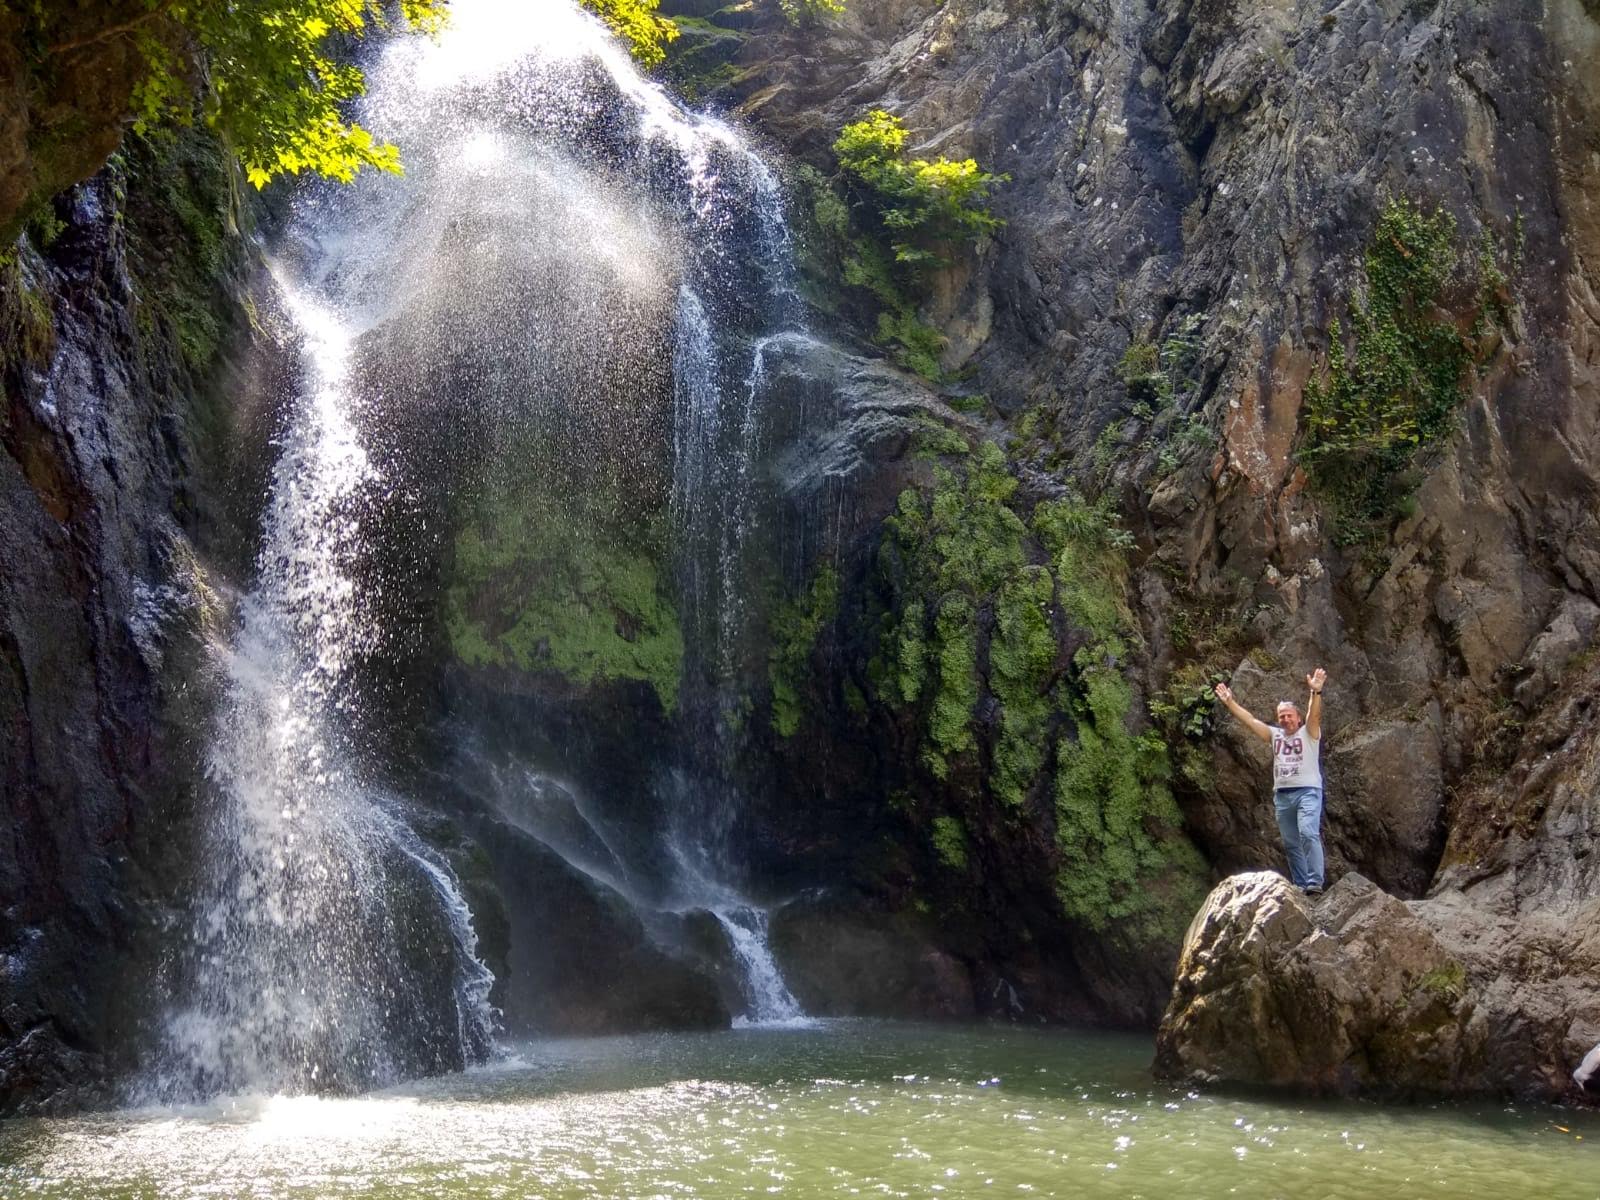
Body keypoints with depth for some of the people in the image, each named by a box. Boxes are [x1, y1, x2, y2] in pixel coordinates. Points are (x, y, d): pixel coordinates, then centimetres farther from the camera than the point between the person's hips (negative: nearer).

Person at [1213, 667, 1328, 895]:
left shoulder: (1308, 733, 2)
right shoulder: (1275, 735, 16)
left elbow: (1314, 714, -16)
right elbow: (1249, 720, 14)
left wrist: (1316, 692, -34)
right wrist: (1229, 702, 6)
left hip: (1308, 791, -6)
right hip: (1282, 795, 6)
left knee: (1308, 834, -21)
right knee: (1291, 844, 6)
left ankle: (1315, 883, -25)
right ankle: (1300, 886, 11)